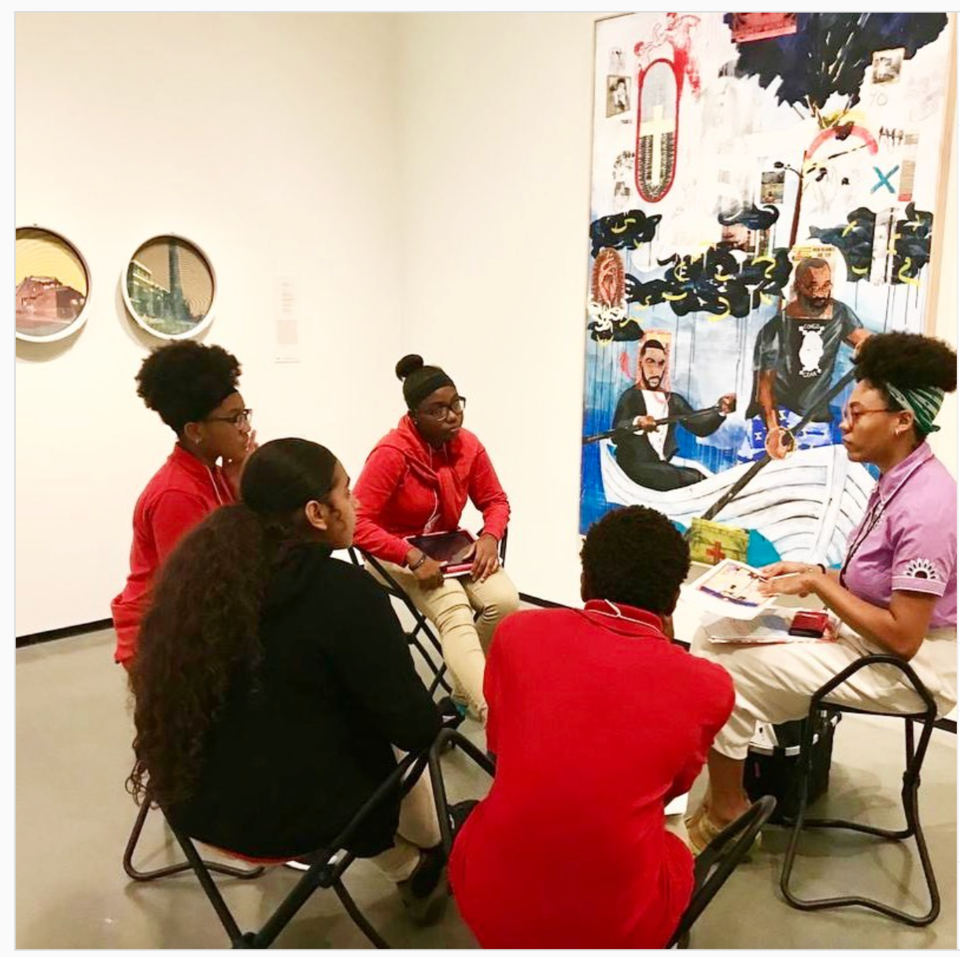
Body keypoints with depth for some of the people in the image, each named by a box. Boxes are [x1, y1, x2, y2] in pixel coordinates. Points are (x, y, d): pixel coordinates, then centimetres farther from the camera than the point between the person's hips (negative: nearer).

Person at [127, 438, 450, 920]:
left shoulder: (202, 565, -4)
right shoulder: (343, 591, -22)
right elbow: (417, 727, -17)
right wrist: (430, 721, 5)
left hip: (187, 794, 6)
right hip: (285, 814, -5)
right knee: (406, 745, 20)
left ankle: (408, 871, 38)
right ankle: (434, 866, 44)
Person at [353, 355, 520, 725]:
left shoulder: (468, 445, -5)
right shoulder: (392, 454, -22)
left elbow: (495, 500, 6)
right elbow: (358, 522, -26)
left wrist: (490, 537, -16)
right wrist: (414, 558, -31)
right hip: (399, 552, -5)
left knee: (504, 600, -19)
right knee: (455, 615, -30)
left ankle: (467, 689, 2)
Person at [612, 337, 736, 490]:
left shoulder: (673, 400, 17)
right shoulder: (630, 397, -2)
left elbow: (699, 426, 6)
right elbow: (616, 434, -18)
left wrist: (721, 410, -13)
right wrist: (636, 423, -40)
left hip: (664, 466, 6)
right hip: (636, 466, -6)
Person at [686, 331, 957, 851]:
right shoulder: (898, 480, 4)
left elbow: (903, 637, -26)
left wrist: (819, 584, -18)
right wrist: (815, 572, -1)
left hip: (908, 669, -9)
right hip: (870, 644, 10)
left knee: (723, 668, -14)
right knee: (712, 637, 1)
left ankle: (726, 814, 9)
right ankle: (725, 793, 7)